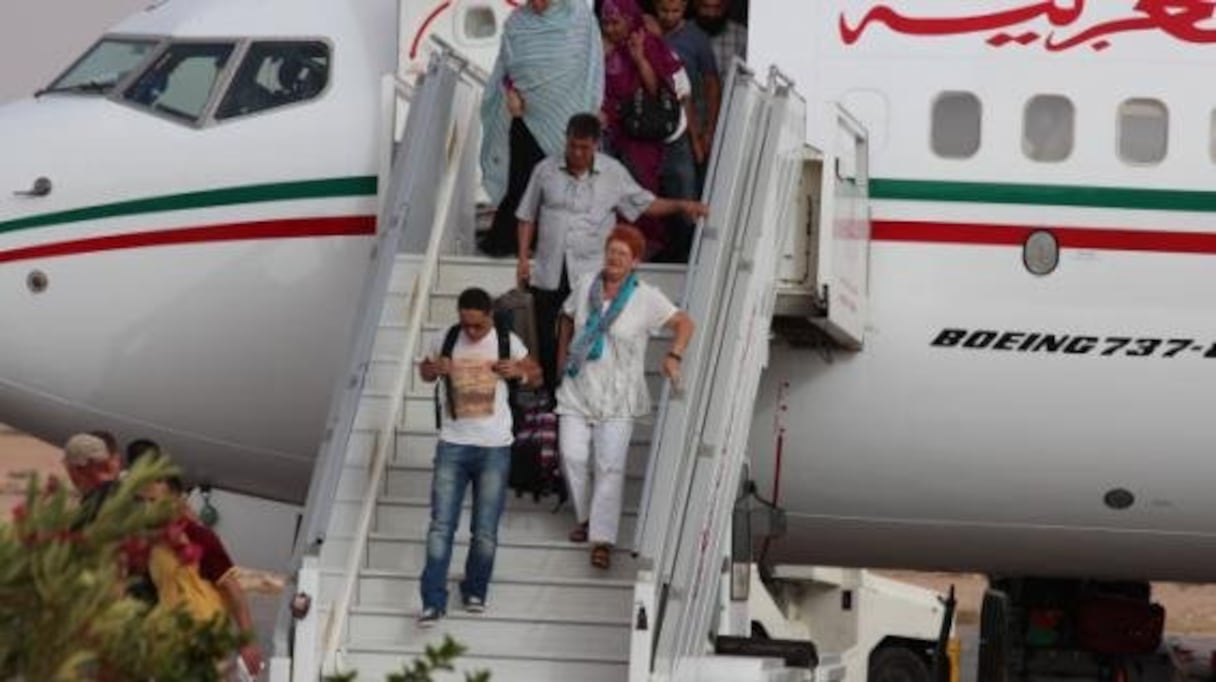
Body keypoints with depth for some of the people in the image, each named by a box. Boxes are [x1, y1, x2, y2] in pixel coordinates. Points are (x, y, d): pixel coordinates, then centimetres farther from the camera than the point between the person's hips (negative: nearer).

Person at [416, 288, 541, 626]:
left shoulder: (508, 343, -3)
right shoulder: (446, 341, 0)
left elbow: (536, 376, 9)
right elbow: (425, 372, 17)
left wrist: (519, 371, -14)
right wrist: (433, 369, -7)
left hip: (494, 449, -1)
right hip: (452, 446, 1)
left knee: (486, 533, 4)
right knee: (440, 527, -4)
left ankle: (475, 592, 26)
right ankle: (433, 602, -1)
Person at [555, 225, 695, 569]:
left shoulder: (646, 298, -8)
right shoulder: (586, 286, 2)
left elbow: (684, 323, -3)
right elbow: (568, 319, 20)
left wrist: (674, 356, -18)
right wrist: (562, 357, 17)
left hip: (617, 398, -3)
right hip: (578, 390, 3)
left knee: (610, 466, -9)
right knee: (572, 456, -5)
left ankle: (602, 541, -9)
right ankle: (585, 517, 19)